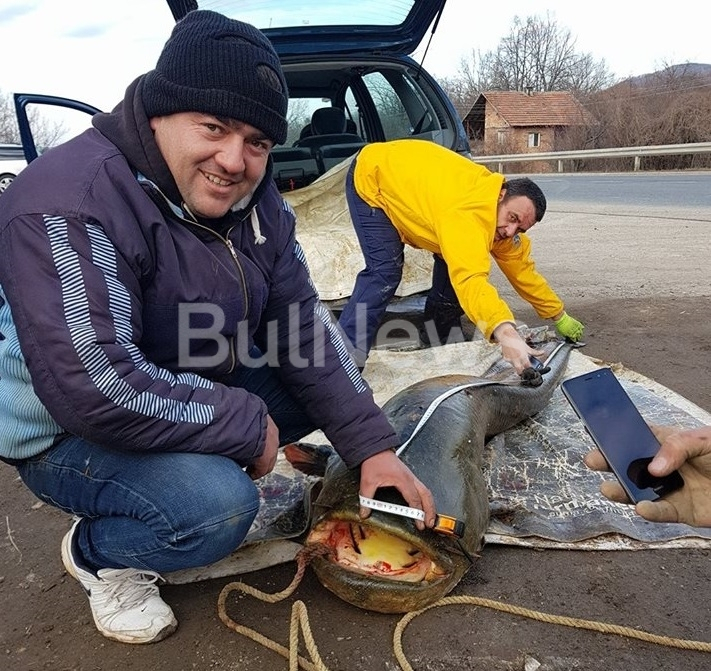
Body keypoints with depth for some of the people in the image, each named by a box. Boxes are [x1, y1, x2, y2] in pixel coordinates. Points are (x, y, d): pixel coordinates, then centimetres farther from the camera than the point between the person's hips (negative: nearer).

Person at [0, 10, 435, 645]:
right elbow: (94, 389, -37)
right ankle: (96, 554, 3)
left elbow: (304, 325, -4)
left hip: (201, 389, 7)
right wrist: (248, 426, -26)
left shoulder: (253, 198, -5)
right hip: (65, 431, -7)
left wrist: (371, 445, -10)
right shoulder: (69, 204, -30)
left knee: (327, 390, -3)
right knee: (219, 506, -30)